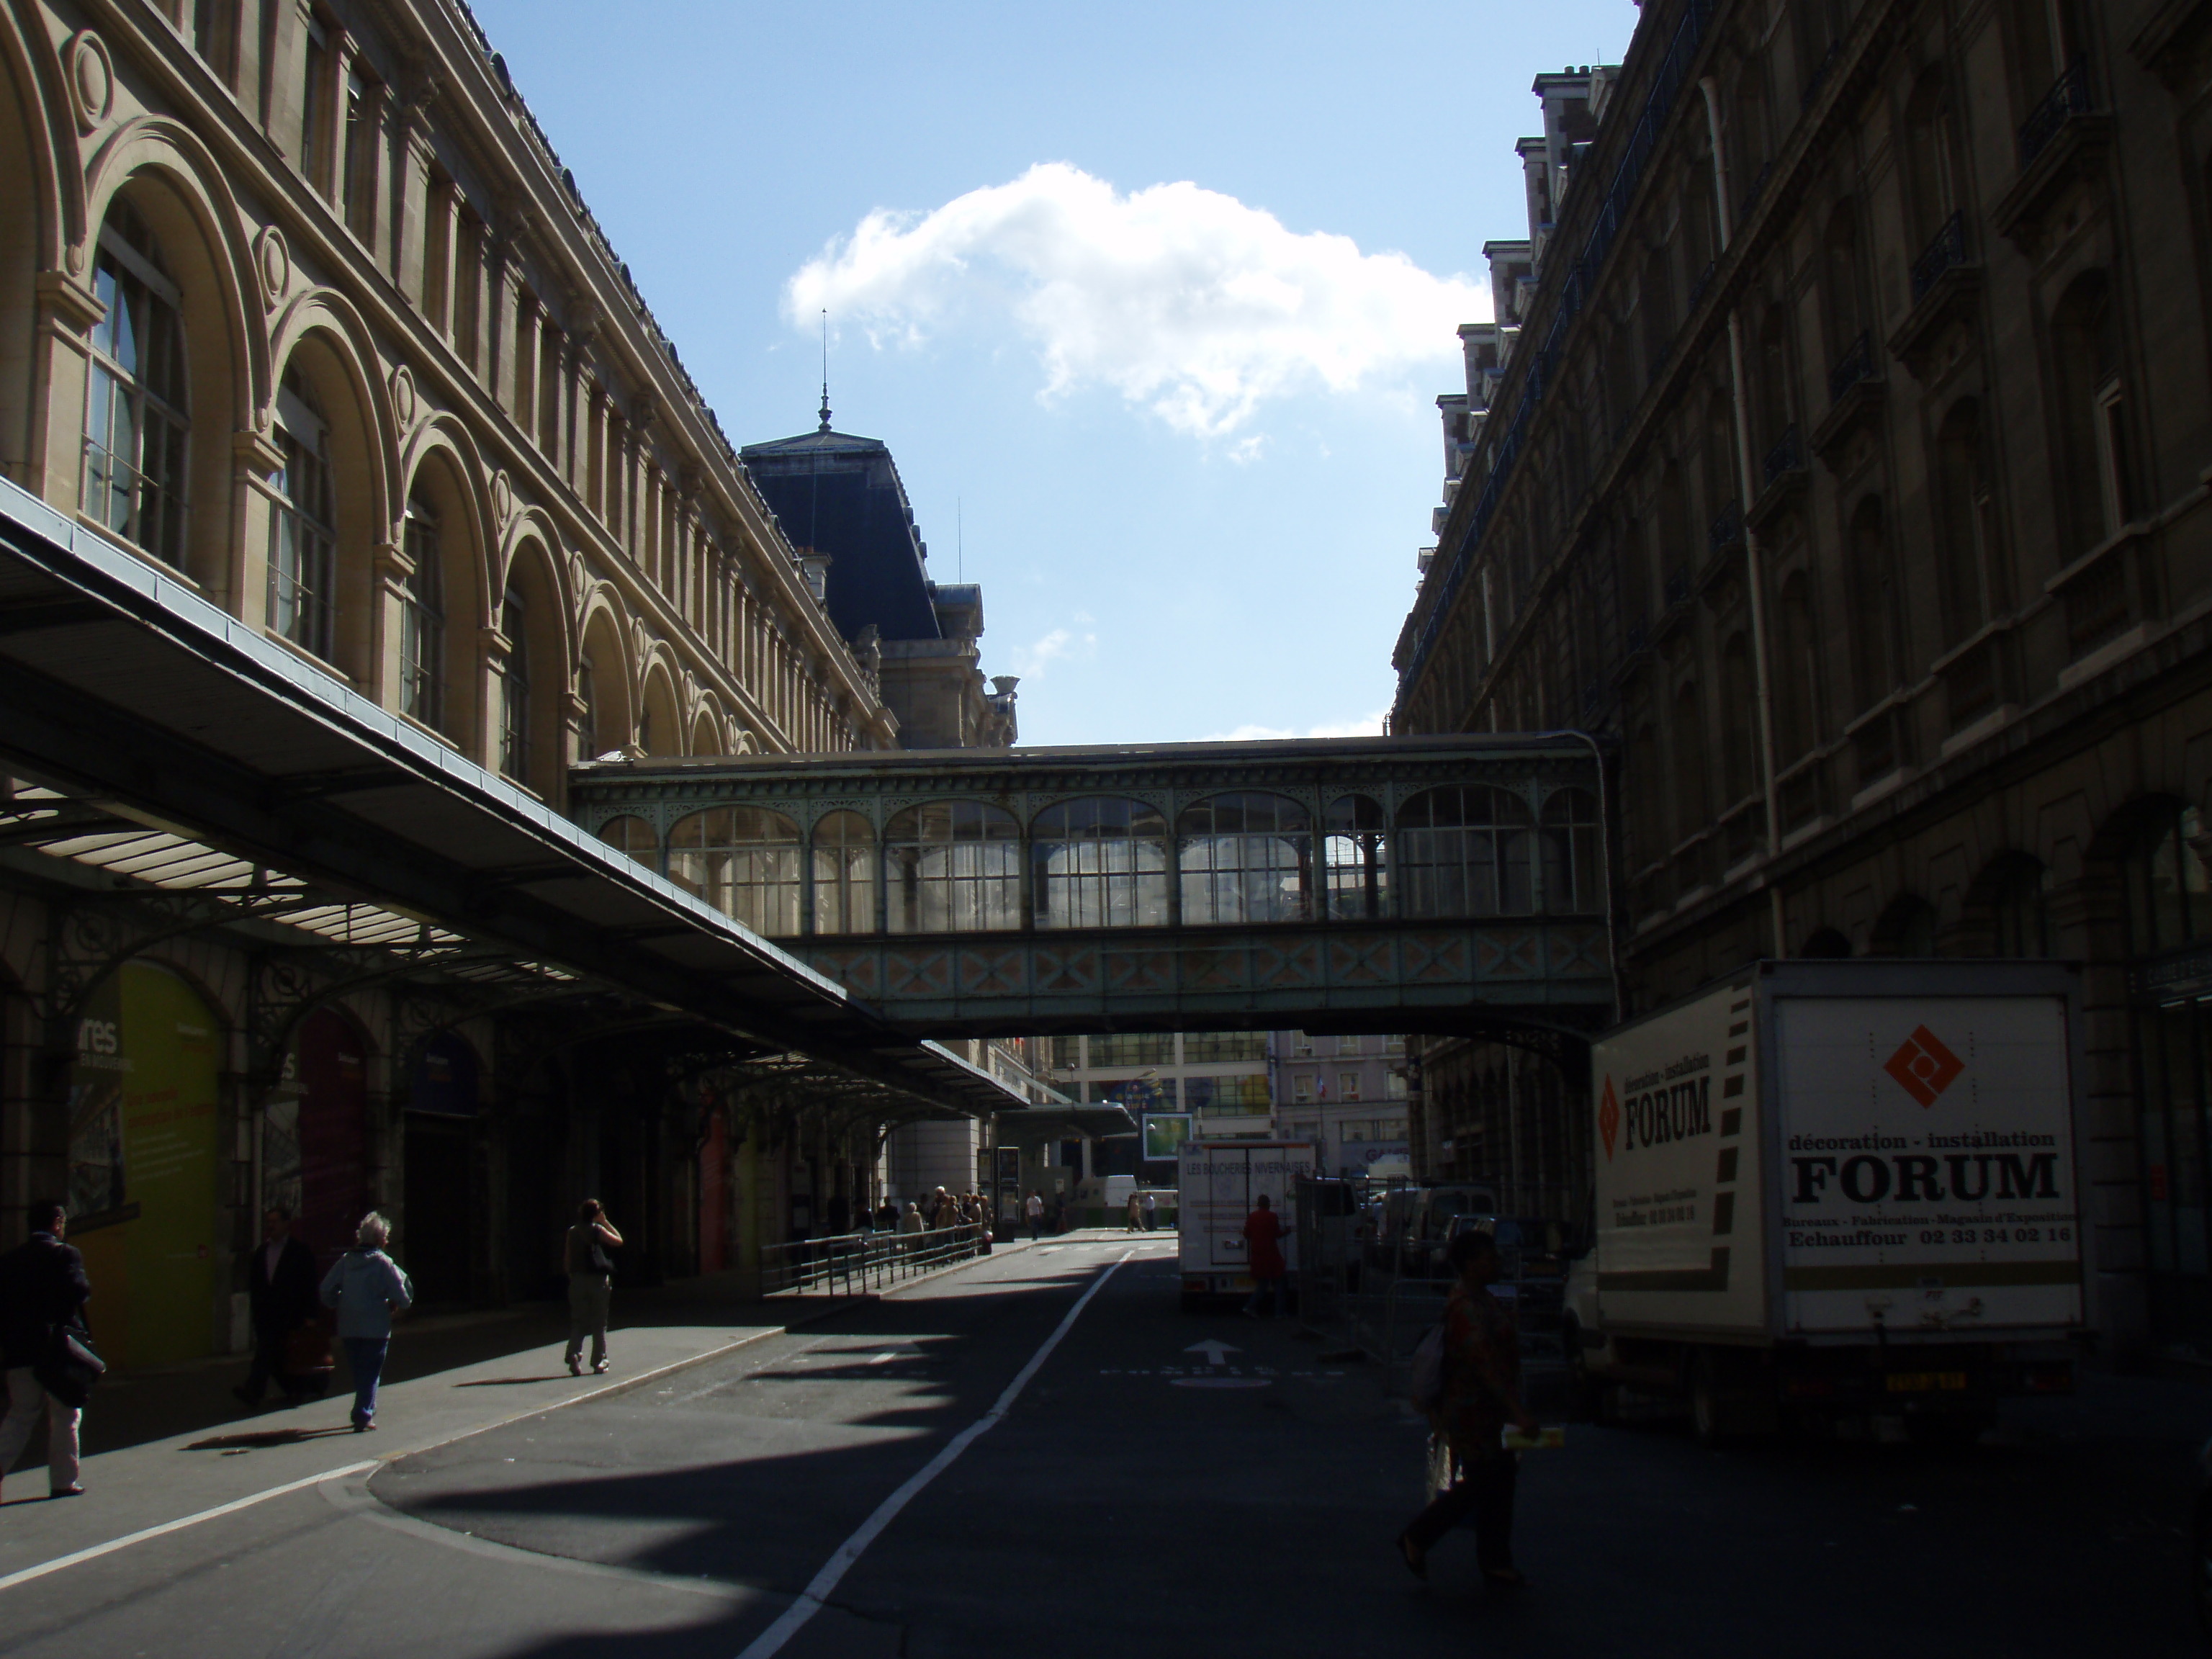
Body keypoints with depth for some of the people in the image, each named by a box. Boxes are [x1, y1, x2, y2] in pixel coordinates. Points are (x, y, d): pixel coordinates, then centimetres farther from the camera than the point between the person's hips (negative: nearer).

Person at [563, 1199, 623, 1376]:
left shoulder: (572, 1232, 7)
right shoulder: (597, 1229, -6)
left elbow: (567, 1259, 7)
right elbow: (618, 1241, 3)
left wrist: (571, 1276, 16)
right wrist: (606, 1222, 6)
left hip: (578, 1280, 3)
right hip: (598, 1280, -3)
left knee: (577, 1322, 6)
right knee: (599, 1323, 6)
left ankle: (573, 1354, -15)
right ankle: (599, 1362, 8)